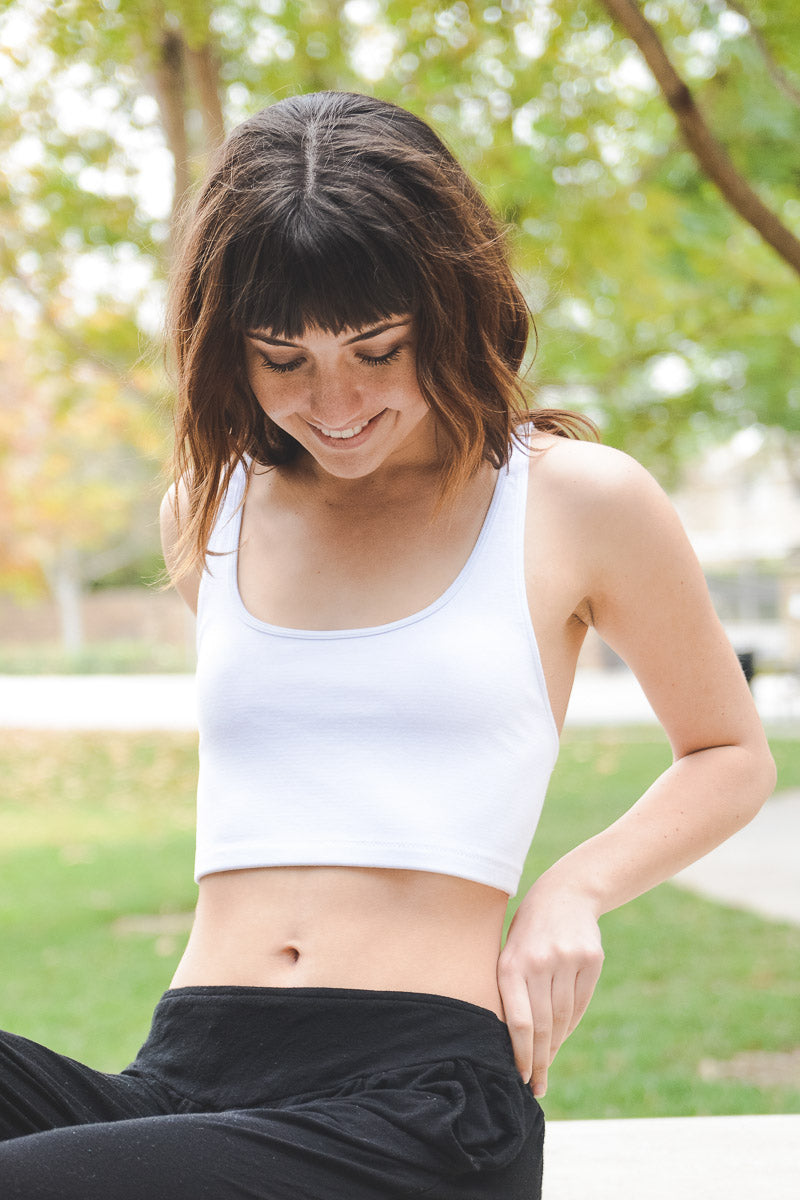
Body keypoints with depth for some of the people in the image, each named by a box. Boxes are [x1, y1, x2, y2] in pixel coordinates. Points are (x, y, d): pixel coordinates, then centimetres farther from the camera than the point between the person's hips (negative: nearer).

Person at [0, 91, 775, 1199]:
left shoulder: (579, 503, 7)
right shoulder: (205, 514, 17)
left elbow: (732, 755, 20)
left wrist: (575, 888, 3)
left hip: (424, 1102, -3)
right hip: (186, 1076, 4)